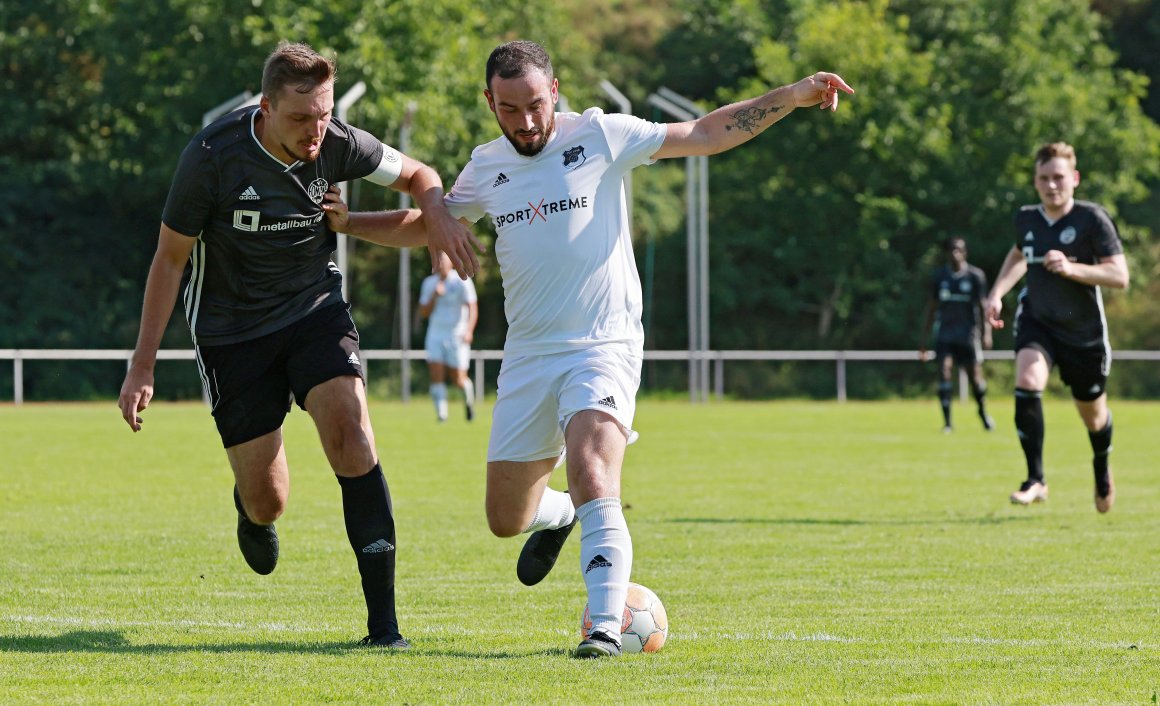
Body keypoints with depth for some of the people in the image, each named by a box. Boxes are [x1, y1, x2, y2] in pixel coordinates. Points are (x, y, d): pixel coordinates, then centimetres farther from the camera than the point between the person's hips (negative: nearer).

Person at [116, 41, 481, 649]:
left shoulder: (337, 144, -13)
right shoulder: (212, 157, -20)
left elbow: (417, 175, 6)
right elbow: (170, 258, -9)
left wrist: (437, 217, -19)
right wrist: (141, 367, -9)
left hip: (316, 309, 2)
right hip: (230, 327, -2)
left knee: (349, 430, -23)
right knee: (268, 503, -3)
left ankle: (383, 619, -20)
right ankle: (251, 508, 41)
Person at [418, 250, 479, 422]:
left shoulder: (462, 282, -6)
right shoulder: (429, 283, 7)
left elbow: (472, 308, -11)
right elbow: (424, 312, 5)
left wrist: (469, 330, -27)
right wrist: (434, 296, -13)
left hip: (457, 336, -3)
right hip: (435, 335, 3)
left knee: (459, 380, -1)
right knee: (436, 376, -13)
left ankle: (469, 398, 30)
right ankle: (441, 413, -11)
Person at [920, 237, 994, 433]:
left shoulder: (975, 276, -1)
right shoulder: (939, 276, 6)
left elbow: (982, 306, 0)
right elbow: (931, 308, 11)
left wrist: (986, 333, -10)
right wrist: (924, 340, 9)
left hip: (968, 334, -1)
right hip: (945, 334, 1)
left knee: (975, 375, 1)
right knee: (944, 371, -13)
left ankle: (983, 412, 28)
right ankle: (947, 422, -10)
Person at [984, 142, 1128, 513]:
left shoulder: (1092, 219, -15)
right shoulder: (1026, 219, -1)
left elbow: (1120, 276, -20)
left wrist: (1072, 268, -32)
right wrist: (997, 293, 9)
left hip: (1084, 332, -2)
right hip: (1037, 322, 2)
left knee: (1093, 415, 14)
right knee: (1027, 382, -27)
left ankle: (1102, 469, 48)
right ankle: (1036, 480, -22)